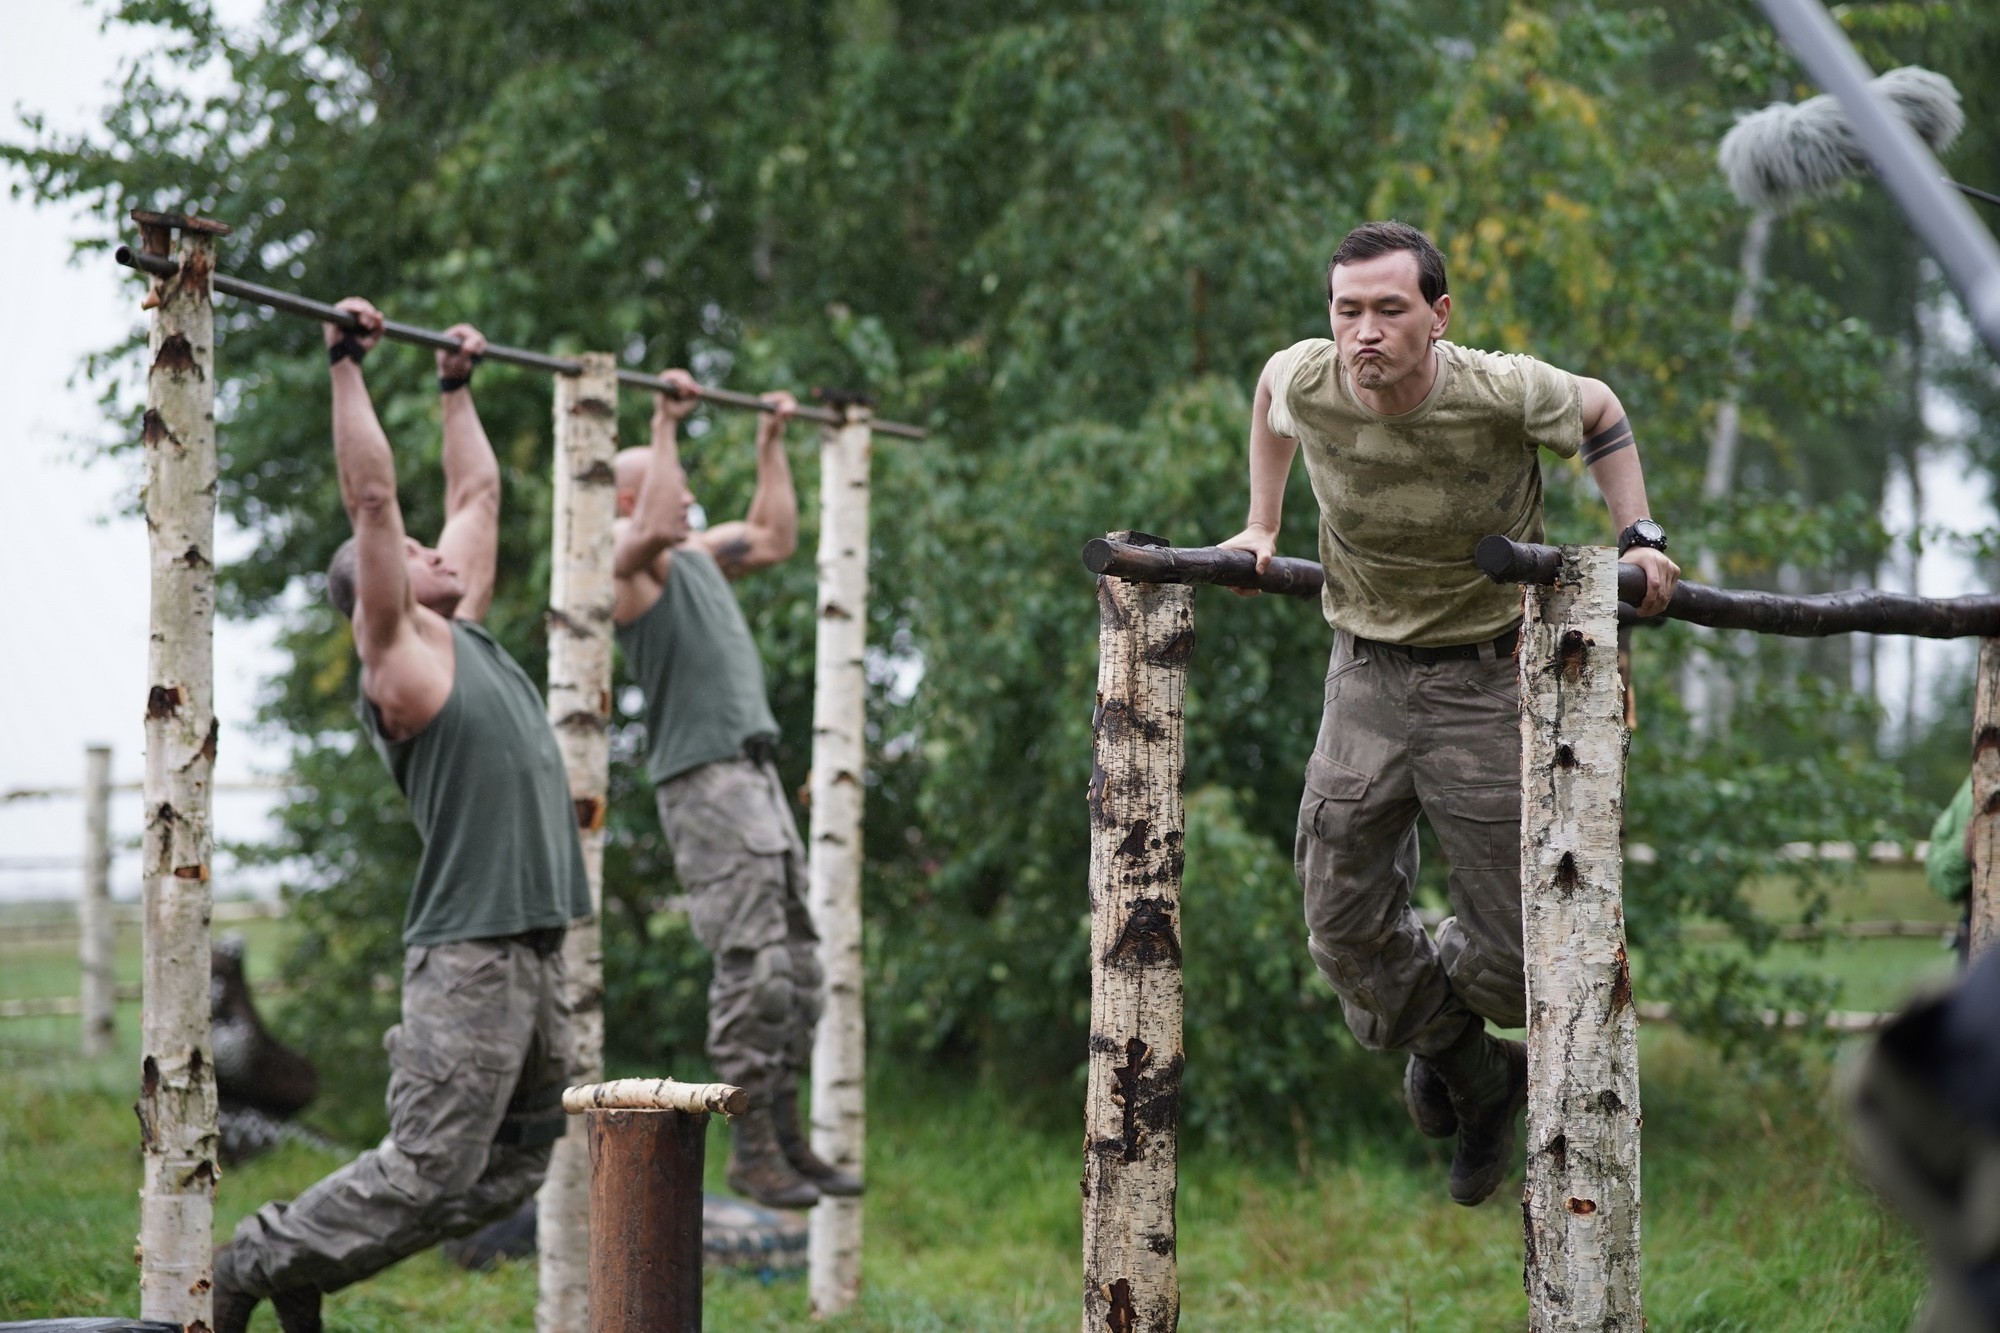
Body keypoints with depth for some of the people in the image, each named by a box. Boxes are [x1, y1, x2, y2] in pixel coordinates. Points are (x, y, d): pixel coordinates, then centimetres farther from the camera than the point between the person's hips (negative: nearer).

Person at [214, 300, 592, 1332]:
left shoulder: (464, 634, 18)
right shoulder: (403, 654, -3)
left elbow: (477, 493, 28)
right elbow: (371, 501, -10)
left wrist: (458, 388, 31)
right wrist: (348, 368, -7)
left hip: (536, 952, 9)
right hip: (470, 953, -9)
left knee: (508, 1173, 11)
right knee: (427, 1170, -11)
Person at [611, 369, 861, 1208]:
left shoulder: (698, 558, 22)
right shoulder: (632, 567, -5)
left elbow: (776, 537, 35)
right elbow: (653, 529, -28)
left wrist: (772, 441, 34)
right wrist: (665, 427, -21)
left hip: (756, 775, 10)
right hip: (704, 783, -10)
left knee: (796, 964, 10)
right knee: (752, 967, -13)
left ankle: (786, 1136, 15)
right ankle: (751, 1150, -9)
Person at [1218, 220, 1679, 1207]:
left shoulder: (1504, 394, -21)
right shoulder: (1308, 384, -13)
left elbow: (1601, 414, 1)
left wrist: (1638, 540, -5)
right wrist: (1261, 525, 16)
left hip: (1487, 681, -3)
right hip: (1367, 676, 3)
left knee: (1512, 948, -2)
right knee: (1345, 932, 2)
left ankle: (1442, 1004, 37)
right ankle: (1475, 1081, 30)